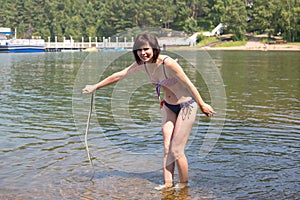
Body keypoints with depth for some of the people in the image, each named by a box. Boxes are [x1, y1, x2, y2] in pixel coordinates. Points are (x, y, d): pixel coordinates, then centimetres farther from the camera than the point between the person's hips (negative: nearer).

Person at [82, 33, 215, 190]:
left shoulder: (168, 63, -29)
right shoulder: (141, 64, -8)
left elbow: (188, 84, -20)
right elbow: (118, 76, 3)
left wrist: (202, 105, -11)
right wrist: (95, 87, 10)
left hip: (186, 106, -6)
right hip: (168, 106, 7)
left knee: (176, 150, -4)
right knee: (166, 147, 4)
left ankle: (183, 184, 13)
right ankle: (168, 183, 12)